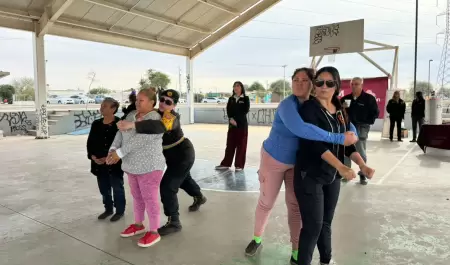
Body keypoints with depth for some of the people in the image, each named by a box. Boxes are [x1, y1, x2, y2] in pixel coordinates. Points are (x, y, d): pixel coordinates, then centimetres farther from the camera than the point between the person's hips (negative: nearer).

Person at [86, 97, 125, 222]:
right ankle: (108, 209, 34)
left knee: (117, 187, 6)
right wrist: (92, 156, -7)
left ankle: (120, 211, 22)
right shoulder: (96, 124, 6)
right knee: (104, 187, 16)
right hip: (99, 163, 6)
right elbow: (90, 142, 9)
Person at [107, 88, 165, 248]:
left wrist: (120, 153, -23)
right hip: (133, 166, 8)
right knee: (137, 196, 19)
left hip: (149, 166, -8)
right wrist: (113, 149, -12)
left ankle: (154, 232, 13)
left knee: (149, 199, 0)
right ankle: (138, 225, 35)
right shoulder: (131, 115, 9)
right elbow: (120, 133, 4)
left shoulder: (155, 119, -17)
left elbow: (139, 140, -25)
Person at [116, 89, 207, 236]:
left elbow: (159, 126, -53)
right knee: (184, 179, 30)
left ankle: (174, 222, 3)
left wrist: (132, 125, -59)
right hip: (173, 156, 10)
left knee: (167, 186, -14)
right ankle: (199, 198, 59)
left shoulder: (171, 117, -32)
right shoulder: (156, 113, -5)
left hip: (183, 155, -10)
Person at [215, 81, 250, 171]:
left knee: (241, 144, 0)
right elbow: (228, 110, 2)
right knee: (230, 144, 6)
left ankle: (239, 165, 4)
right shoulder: (231, 99, 12)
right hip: (231, 124, 4)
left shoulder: (246, 99, 1)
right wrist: (231, 119, -16)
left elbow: (246, 111, -9)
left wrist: (236, 120, -16)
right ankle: (226, 163, 10)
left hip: (242, 124, -3)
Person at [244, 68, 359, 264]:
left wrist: (352, 135, -23)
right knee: (266, 202, 12)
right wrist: (339, 139, -47)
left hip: (299, 162, 4)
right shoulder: (287, 105, -30)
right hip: (274, 159, -4)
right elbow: (300, 129, -50)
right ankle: (257, 239, 36)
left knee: (295, 206, 9)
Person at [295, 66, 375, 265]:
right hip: (309, 175, -6)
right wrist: (341, 167, -31)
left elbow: (347, 142, 7)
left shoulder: (340, 111, 8)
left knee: (326, 223, 18)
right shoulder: (309, 108, -12)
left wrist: (362, 165, -8)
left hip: (332, 176, 6)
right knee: (313, 225, -4)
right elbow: (315, 142, -23)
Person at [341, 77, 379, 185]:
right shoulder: (346, 98, 6)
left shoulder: (369, 98, -4)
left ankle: (363, 175, 13)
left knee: (361, 153, 1)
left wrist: (367, 123, -12)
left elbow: (375, 112, -3)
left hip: (361, 129, -4)